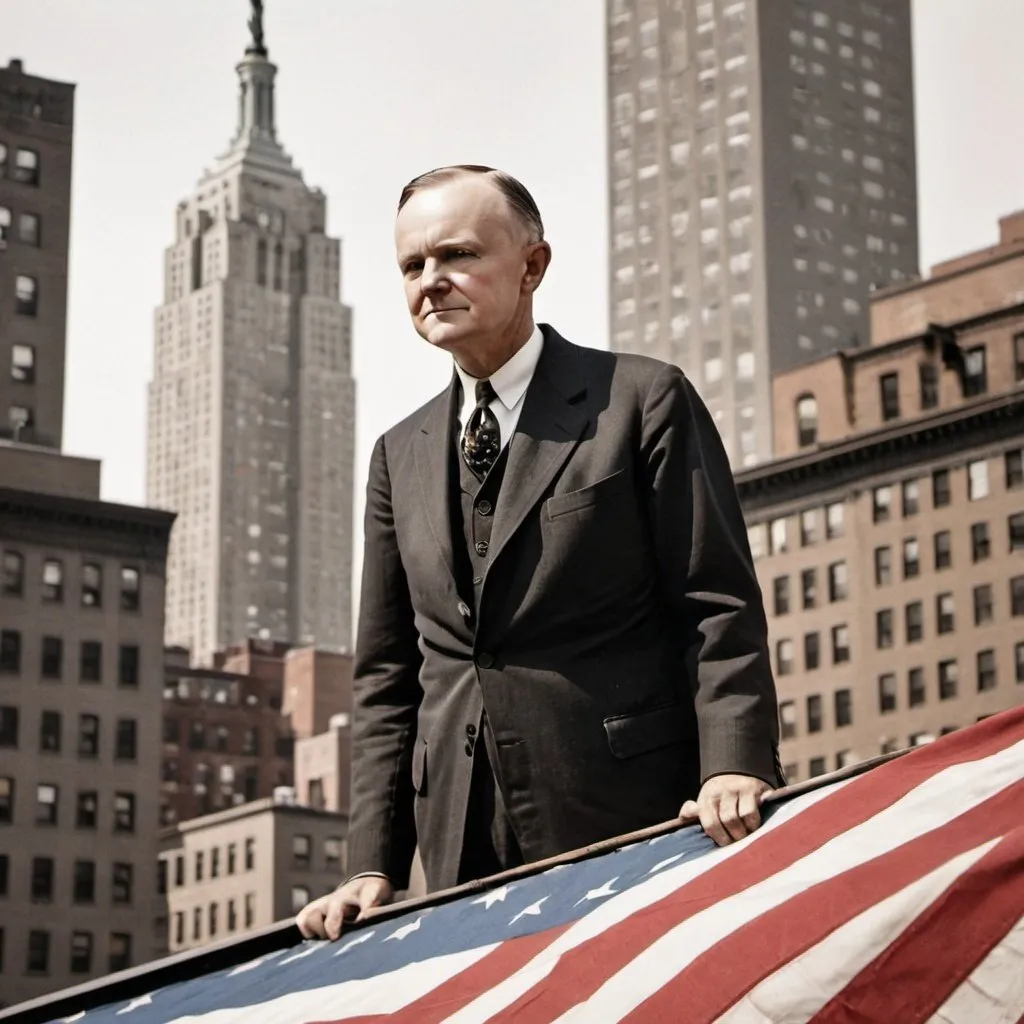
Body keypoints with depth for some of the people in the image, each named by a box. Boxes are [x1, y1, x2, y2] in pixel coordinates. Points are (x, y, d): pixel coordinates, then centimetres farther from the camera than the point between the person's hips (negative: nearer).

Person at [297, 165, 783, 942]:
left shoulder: (643, 400, 3)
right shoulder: (400, 456, 17)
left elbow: (722, 608, -4)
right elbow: (388, 676, 16)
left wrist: (734, 767, -20)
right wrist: (373, 866, 6)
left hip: (632, 828, -4)